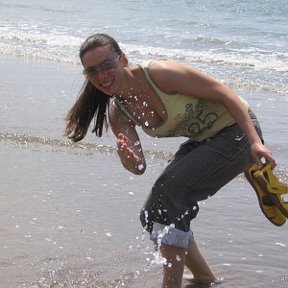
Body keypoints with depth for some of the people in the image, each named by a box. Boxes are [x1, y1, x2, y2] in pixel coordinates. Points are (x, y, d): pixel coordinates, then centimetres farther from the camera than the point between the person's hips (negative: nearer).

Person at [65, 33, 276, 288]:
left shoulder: (159, 73, -26)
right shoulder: (118, 113, -4)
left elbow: (225, 94, -22)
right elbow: (139, 168, -6)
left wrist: (255, 142, -28)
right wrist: (126, 155, -30)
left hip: (237, 130, -8)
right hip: (202, 141, 8)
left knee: (169, 192, -23)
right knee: (153, 215, 6)